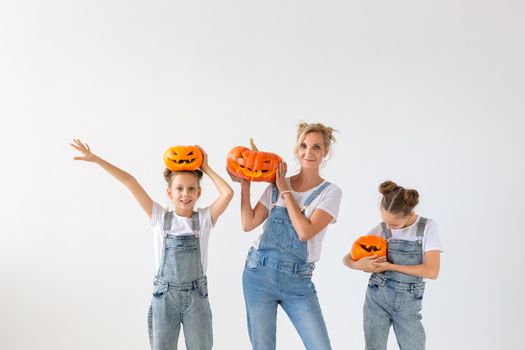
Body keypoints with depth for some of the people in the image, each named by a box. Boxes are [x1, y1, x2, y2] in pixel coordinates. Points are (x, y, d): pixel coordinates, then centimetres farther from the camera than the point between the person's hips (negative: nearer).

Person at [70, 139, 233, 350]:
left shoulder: (204, 219, -2)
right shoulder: (160, 218, -2)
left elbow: (228, 193, -17)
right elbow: (130, 183, -7)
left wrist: (206, 168, -7)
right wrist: (95, 159, -7)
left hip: (196, 296, 0)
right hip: (164, 295, 0)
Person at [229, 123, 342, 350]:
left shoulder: (331, 192, -2)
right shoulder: (276, 186, 6)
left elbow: (305, 232, -15)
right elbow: (248, 224, 2)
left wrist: (285, 191, -8)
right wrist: (245, 185, -2)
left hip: (298, 281, -2)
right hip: (259, 273, 2)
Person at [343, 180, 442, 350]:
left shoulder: (428, 227, -5)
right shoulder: (380, 230, -1)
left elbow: (432, 271, -13)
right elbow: (347, 259, 4)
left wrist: (390, 266, -15)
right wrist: (359, 264, -20)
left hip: (409, 303, -1)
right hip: (377, 298, 1)